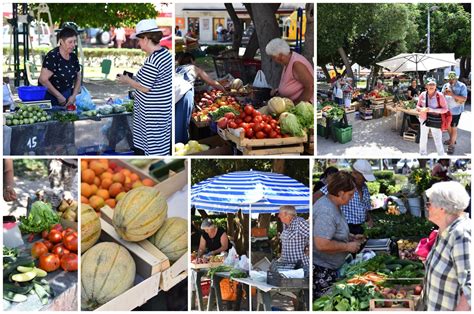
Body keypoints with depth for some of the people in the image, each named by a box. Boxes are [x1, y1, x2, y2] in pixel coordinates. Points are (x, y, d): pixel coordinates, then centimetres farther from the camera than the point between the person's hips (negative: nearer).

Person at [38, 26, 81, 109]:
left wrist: (74, 96, 2)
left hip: (66, 99, 6)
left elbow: (78, 78, 16)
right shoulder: (53, 56, -16)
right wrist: (59, 96, -16)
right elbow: (43, 79, -21)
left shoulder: (73, 57, 5)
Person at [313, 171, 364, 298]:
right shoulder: (326, 212, -24)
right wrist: (348, 246, -18)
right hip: (320, 269, -10)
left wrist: (352, 237, 15)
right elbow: (322, 244, -31)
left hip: (330, 267, 10)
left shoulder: (334, 205, 10)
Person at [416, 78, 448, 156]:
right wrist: (421, 109, -18)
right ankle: (422, 154, 35)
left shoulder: (440, 96, -12)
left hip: (435, 121, -3)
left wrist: (432, 110, -23)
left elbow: (445, 109, -11)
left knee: (438, 141, -3)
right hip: (424, 120, 4)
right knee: (423, 139, 17)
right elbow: (418, 106, 6)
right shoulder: (423, 95, -4)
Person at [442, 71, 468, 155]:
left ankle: (452, 145, 8)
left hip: (455, 111, -6)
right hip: (446, 110, 6)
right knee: (448, 126, 19)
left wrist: (452, 94, -29)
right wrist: (444, 93, -19)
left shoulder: (462, 86, -12)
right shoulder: (446, 85, 4)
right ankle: (452, 139, 40)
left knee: (453, 128, -1)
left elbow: (464, 99, -20)